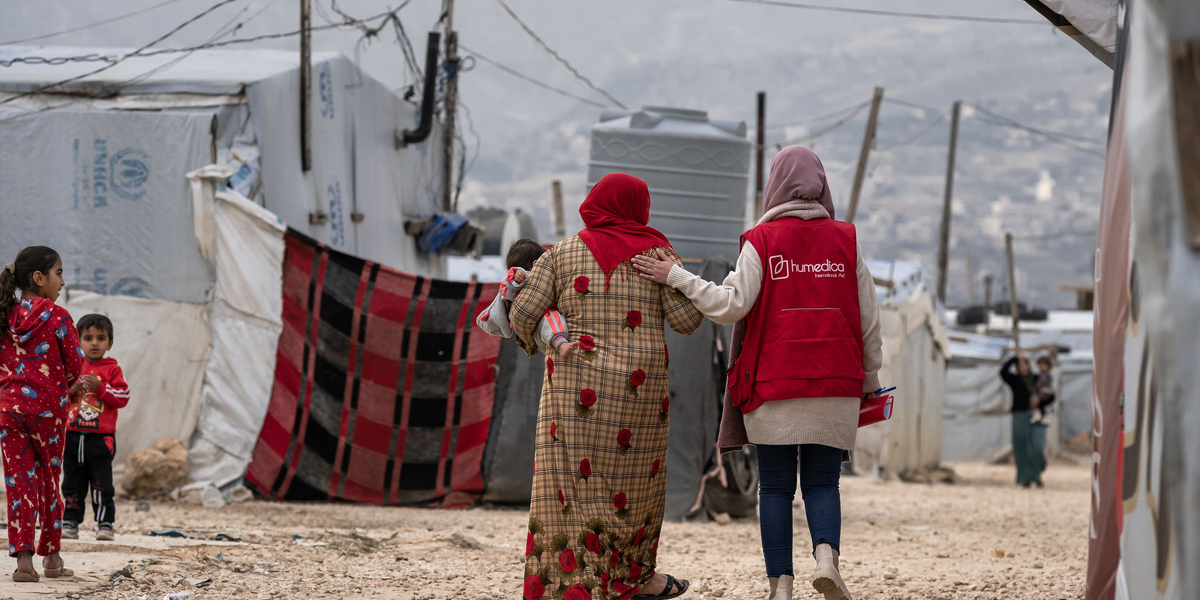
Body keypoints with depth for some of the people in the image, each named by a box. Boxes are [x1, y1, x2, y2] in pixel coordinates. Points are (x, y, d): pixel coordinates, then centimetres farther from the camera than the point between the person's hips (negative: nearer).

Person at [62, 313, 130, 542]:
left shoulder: (112, 370, 0)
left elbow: (122, 397, -8)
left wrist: (99, 387, -18)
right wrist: (70, 390, -10)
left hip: (101, 437, -3)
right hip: (73, 435, 3)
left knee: (102, 484, -1)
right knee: (72, 483, 8)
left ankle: (105, 523, 3)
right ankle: (71, 522, 14)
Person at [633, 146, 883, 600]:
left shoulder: (761, 241, -3)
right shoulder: (845, 241, 5)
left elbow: (731, 304, -10)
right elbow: (868, 319, 7)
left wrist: (676, 277, -1)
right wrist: (870, 379, 18)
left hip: (775, 386, -2)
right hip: (835, 387, 2)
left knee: (775, 487, 5)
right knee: (822, 482, 8)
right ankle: (827, 554, -19)